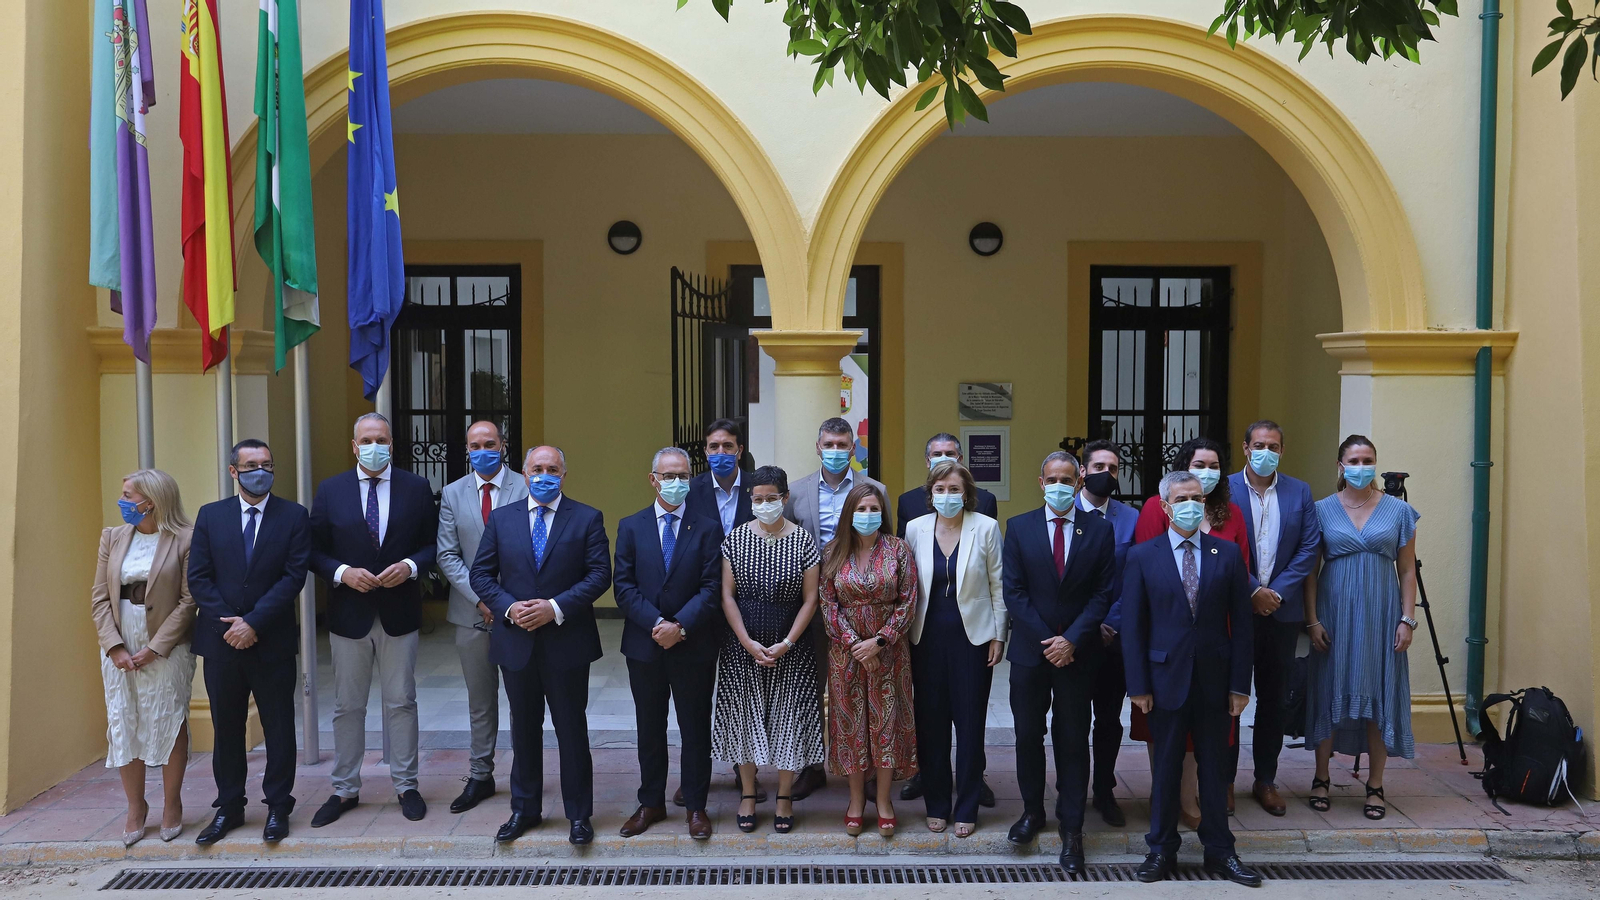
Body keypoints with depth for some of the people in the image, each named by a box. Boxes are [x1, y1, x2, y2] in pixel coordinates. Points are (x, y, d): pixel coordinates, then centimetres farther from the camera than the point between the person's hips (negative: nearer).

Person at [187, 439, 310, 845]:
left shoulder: (294, 516, -1)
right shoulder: (210, 515, 6)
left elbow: (293, 577, -8)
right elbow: (198, 578, 1)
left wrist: (253, 623, -14)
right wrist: (228, 624, -10)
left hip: (273, 643, -2)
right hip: (221, 642, 2)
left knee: (279, 728, 5)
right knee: (226, 728, 11)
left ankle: (278, 807, 16)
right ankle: (229, 808, 23)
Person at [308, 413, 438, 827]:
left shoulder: (417, 488, 1)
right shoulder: (330, 490, 2)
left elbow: (433, 544, 2)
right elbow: (314, 551, 2)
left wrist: (409, 566, -16)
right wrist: (343, 573, -16)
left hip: (399, 613, 0)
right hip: (348, 614, 1)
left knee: (401, 702, 8)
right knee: (347, 707, 10)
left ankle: (406, 785, 20)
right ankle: (345, 790, 22)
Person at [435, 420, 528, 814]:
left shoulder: (525, 488, -2)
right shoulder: (452, 494, 6)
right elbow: (447, 555, 2)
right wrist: (479, 599, -10)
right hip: (472, 613, 3)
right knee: (480, 700, 12)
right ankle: (480, 776, 22)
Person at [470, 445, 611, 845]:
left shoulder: (587, 519, -1)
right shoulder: (501, 518, 6)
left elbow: (599, 574, -8)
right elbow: (481, 573, 5)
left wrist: (556, 608, -18)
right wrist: (508, 607, -12)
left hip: (567, 643, -2)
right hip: (516, 641, 3)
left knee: (572, 730, 5)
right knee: (524, 729, 14)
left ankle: (578, 814, 18)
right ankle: (524, 809, 28)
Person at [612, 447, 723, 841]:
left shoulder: (707, 529, -1)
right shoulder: (630, 527, 4)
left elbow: (711, 588, -7)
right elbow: (623, 586, -3)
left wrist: (680, 626, -18)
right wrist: (656, 624, -15)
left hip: (693, 646, -2)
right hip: (644, 646, 2)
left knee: (695, 729, 8)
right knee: (650, 729, 14)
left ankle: (696, 806, 21)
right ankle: (651, 803, 28)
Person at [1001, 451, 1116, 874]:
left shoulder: (1099, 530, 0)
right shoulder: (1019, 527, 0)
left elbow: (1103, 593, -2)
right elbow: (1013, 590, -3)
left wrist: (1071, 640, -11)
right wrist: (1046, 640, -9)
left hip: (1077, 652, -1)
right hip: (1029, 650, 1)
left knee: (1073, 740, 5)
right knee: (1028, 735, 10)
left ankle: (1072, 829, 14)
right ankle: (1033, 810, 28)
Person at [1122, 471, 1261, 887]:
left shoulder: (1228, 553, 2)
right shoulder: (1142, 556, -1)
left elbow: (1241, 621, 2)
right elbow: (1133, 626, -2)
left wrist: (1240, 683, -2)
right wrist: (1138, 685, -6)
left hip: (1214, 680, 1)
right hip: (1166, 677, -1)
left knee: (1215, 767, 11)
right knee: (1165, 767, 9)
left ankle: (1219, 851, 25)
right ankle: (1162, 849, 22)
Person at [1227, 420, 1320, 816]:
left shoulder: (1299, 492, 7)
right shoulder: (1224, 489, -3)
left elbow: (1309, 547, 1)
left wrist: (1277, 592, -9)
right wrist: (1252, 591, -12)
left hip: (1282, 610, 3)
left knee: (1275, 699, 10)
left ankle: (1266, 780, 21)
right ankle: (1224, 779, 15)